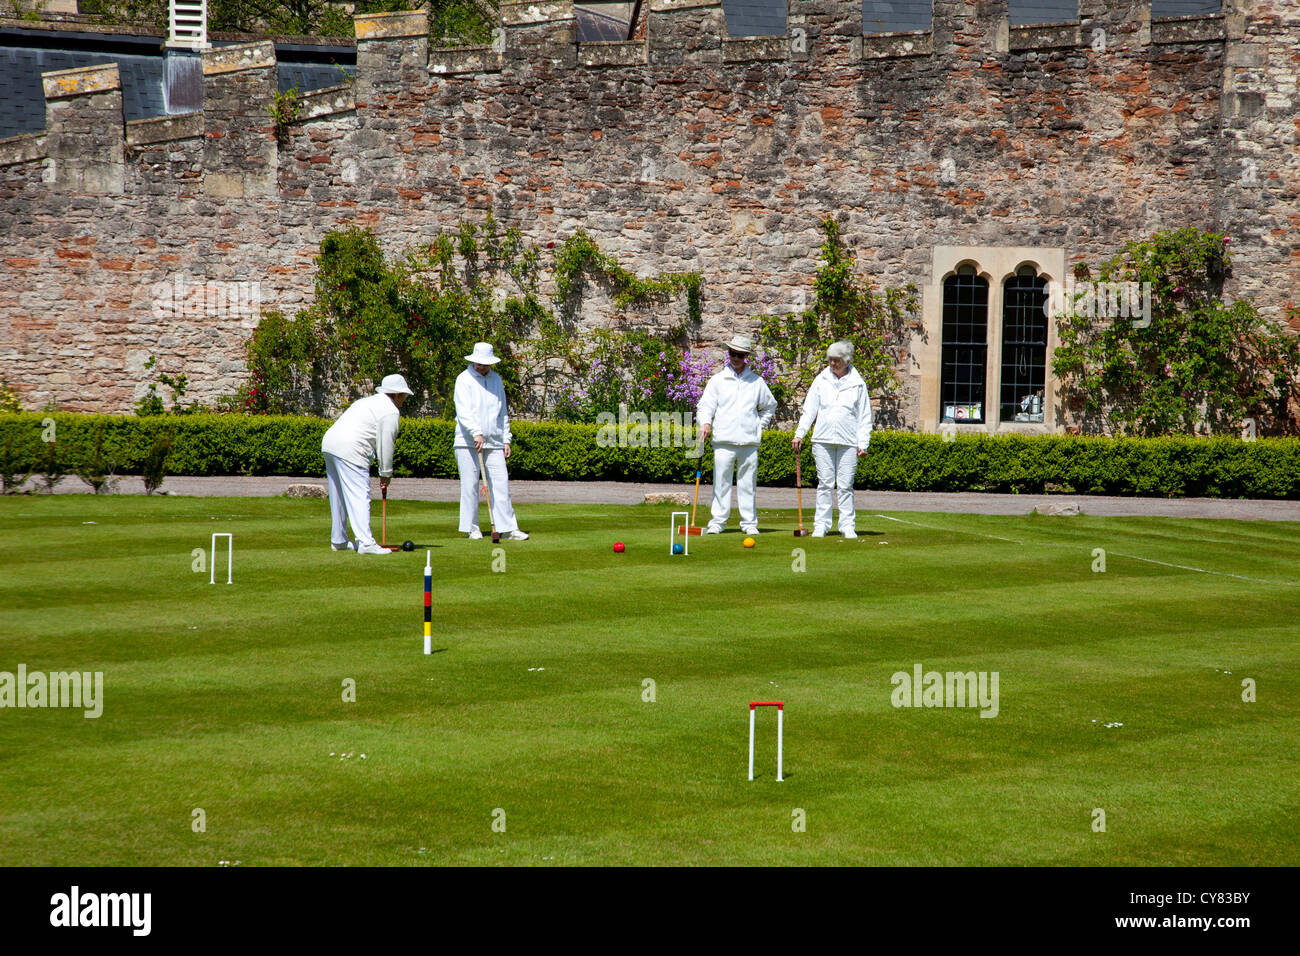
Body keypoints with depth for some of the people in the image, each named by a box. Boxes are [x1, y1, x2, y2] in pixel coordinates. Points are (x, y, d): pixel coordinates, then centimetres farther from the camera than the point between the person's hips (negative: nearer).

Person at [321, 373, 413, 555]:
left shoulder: (369, 401, 26)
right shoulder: (391, 412, -3)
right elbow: (385, 445, -5)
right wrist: (386, 473, 6)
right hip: (349, 451, -10)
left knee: (339, 497, 17)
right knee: (359, 497, -11)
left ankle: (338, 540, 25)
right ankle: (365, 542, -17)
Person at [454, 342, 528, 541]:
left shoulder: (496, 379, 16)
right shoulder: (464, 379, -1)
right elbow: (463, 411, -13)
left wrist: (506, 440, 16)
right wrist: (476, 433, -24)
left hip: (494, 442, 4)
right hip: (468, 442, -4)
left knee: (501, 483, -2)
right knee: (470, 486, -2)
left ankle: (508, 528, -2)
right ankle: (471, 528, 6)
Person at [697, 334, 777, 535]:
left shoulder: (756, 382, 12)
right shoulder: (717, 380, 8)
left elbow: (770, 406, 25)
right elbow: (706, 405, 3)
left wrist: (760, 425, 14)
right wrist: (706, 423, -15)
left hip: (749, 441, 1)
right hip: (723, 440, -1)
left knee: (748, 483, 3)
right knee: (721, 481, -4)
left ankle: (749, 522, 8)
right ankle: (717, 521, 1)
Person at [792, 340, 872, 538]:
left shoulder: (858, 384, 6)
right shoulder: (821, 381, 9)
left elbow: (865, 417, 8)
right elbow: (809, 410, 11)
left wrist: (863, 443, 0)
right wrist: (799, 434, 1)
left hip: (848, 441, -1)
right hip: (823, 440, 1)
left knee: (845, 485, 0)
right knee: (825, 484, 1)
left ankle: (847, 525, 6)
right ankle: (821, 525, 5)